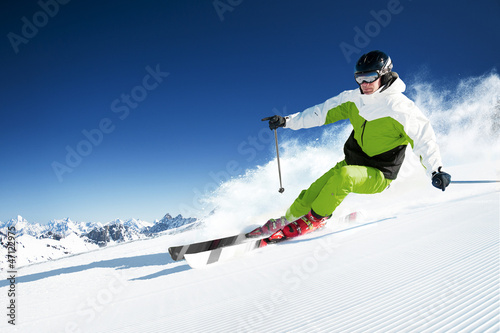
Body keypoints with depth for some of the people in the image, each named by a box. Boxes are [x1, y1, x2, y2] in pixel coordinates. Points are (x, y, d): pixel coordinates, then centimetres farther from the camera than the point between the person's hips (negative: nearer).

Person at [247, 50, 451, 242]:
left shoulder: (399, 107, -17)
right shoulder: (354, 99, 0)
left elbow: (423, 137, -19)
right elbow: (324, 112, 6)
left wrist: (436, 170, -32)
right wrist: (287, 121, 4)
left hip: (378, 175, -5)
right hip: (351, 162, 5)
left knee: (344, 176, -36)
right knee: (311, 194, -11)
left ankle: (315, 218, -13)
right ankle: (286, 220, 13)